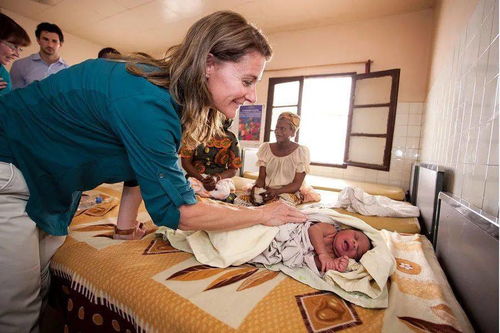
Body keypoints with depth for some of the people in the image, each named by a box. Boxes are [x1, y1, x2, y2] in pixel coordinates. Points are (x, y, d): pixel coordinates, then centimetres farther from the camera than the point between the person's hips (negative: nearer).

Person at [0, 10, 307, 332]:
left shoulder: (169, 90, -9)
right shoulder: (146, 101, -36)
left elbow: (145, 161, 2)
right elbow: (175, 210, -32)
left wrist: (127, 221, 6)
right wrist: (263, 213, -23)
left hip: (51, 182, 8)